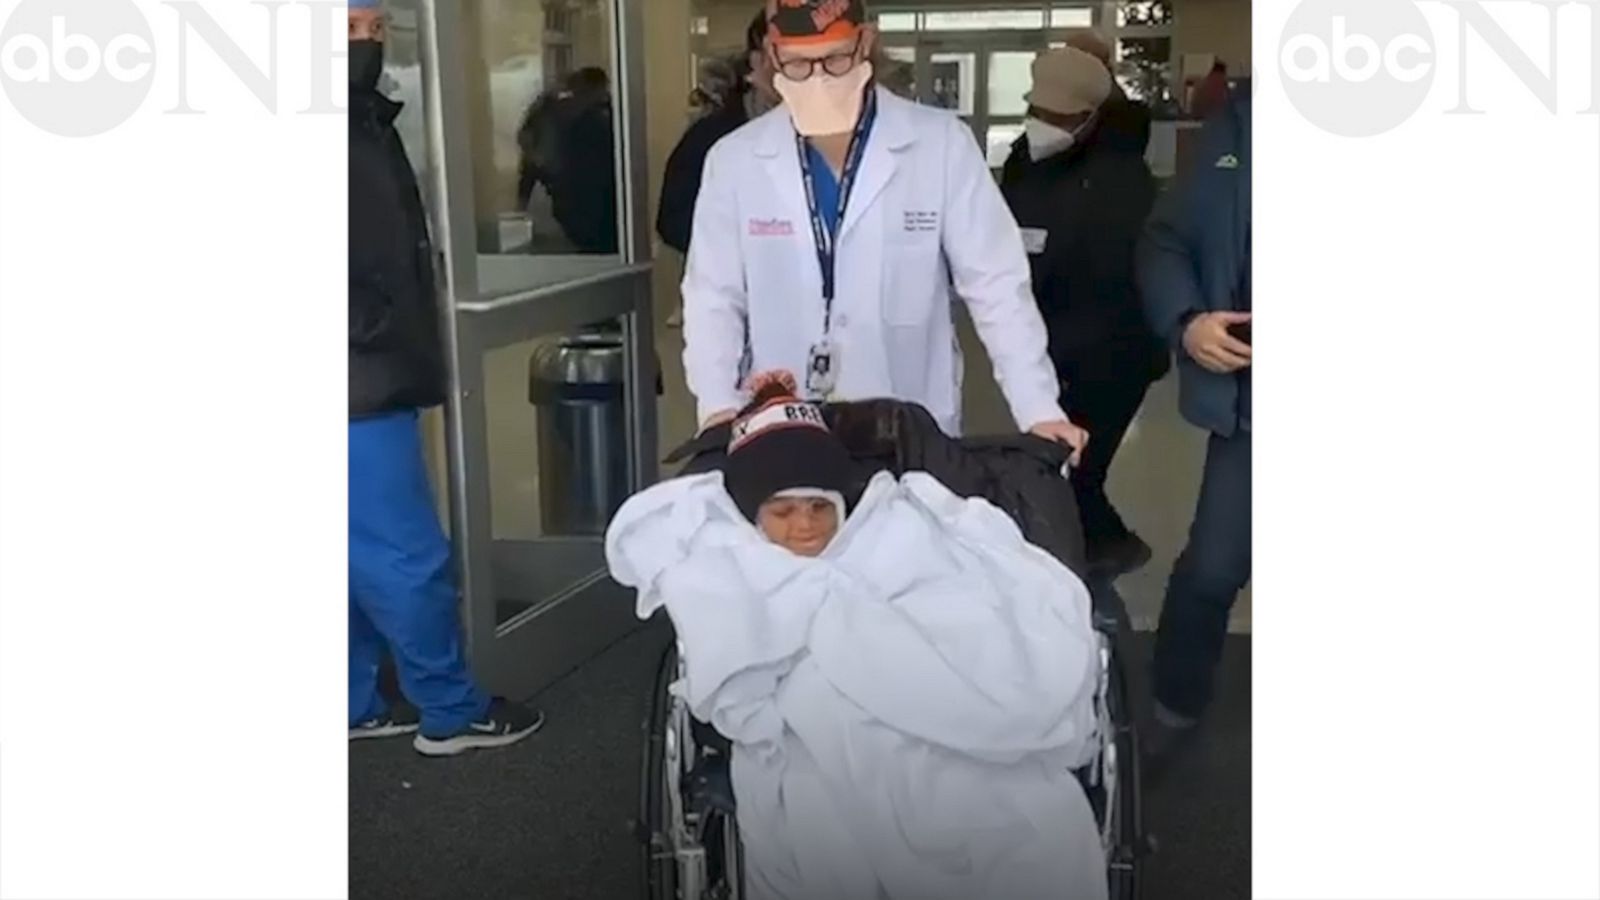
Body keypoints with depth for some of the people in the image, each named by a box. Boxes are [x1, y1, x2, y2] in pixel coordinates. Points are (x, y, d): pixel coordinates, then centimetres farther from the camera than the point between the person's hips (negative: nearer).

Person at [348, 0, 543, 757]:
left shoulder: (366, 120, 13)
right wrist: (372, 335, -17)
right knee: (407, 559, 0)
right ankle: (451, 711, 13)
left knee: (369, 561, 16)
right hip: (360, 386, -9)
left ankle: (358, 705, 27)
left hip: (374, 380, 9)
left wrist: (406, 345, 10)